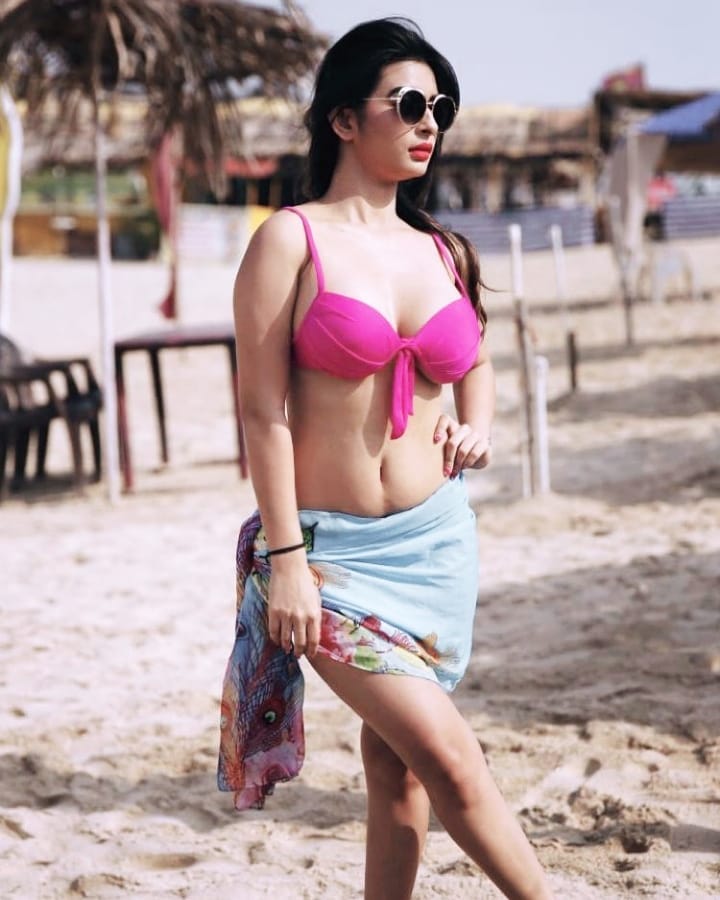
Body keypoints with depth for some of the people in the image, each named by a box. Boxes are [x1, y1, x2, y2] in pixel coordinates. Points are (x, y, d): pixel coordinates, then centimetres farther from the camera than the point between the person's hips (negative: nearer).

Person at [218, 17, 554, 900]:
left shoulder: (440, 251, 8)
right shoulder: (291, 240, -7)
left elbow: (475, 363, 26)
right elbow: (264, 411, -9)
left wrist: (475, 426, 4)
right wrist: (284, 559, -14)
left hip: (437, 538, 5)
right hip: (332, 549, -5)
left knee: (398, 764, 9)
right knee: (450, 756, -11)